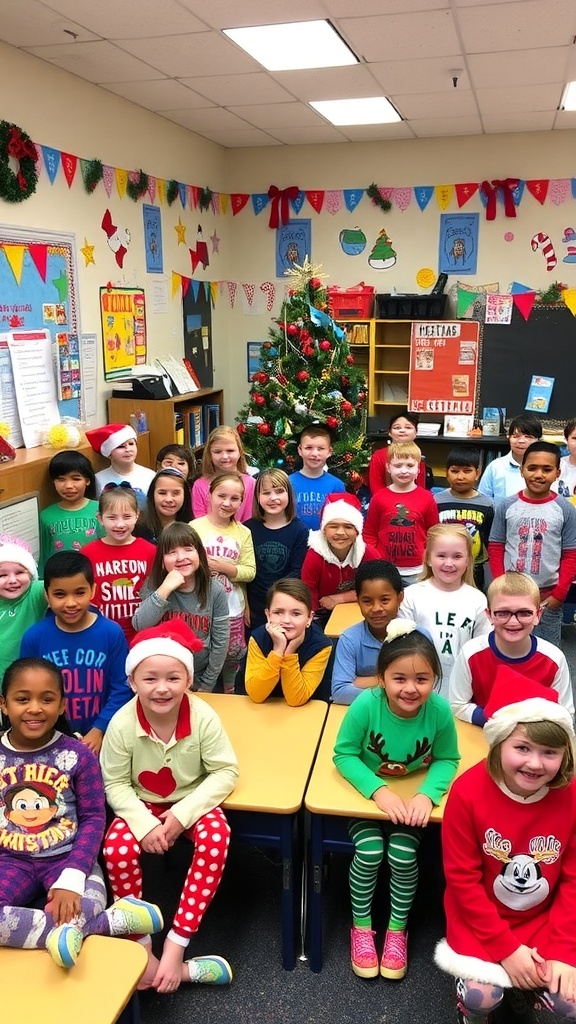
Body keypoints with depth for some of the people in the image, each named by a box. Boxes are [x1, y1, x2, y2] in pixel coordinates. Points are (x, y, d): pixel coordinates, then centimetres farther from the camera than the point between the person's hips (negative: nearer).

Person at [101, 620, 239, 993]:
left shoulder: (203, 716, -23)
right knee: (117, 846, -27)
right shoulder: (122, 723, -21)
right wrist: (144, 823, -24)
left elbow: (226, 772, -16)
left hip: (193, 802, -1)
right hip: (143, 805, 1)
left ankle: (174, 947, -20)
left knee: (216, 836, -30)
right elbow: (115, 783, -10)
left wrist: (183, 813, -24)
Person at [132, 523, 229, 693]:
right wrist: (165, 589, -31)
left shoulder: (215, 591, -13)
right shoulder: (153, 586, -11)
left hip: (199, 678, 0)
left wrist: (207, 684, -8)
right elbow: (140, 626, -24)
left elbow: (220, 642, -9)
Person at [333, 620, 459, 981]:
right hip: (368, 792, -1)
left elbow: (448, 760, -10)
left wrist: (427, 794, -27)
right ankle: (361, 925, 12)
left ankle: (397, 928, 15)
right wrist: (379, 790, -30)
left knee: (403, 854, -15)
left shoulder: (440, 710, -27)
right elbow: (344, 754, -18)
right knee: (369, 852, -17)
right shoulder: (366, 705, -31)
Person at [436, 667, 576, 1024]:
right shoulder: (468, 792, -23)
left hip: (545, 919, 2)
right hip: (481, 919, -2)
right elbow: (462, 878, -14)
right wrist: (506, 948, -15)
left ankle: (529, 987, 21)